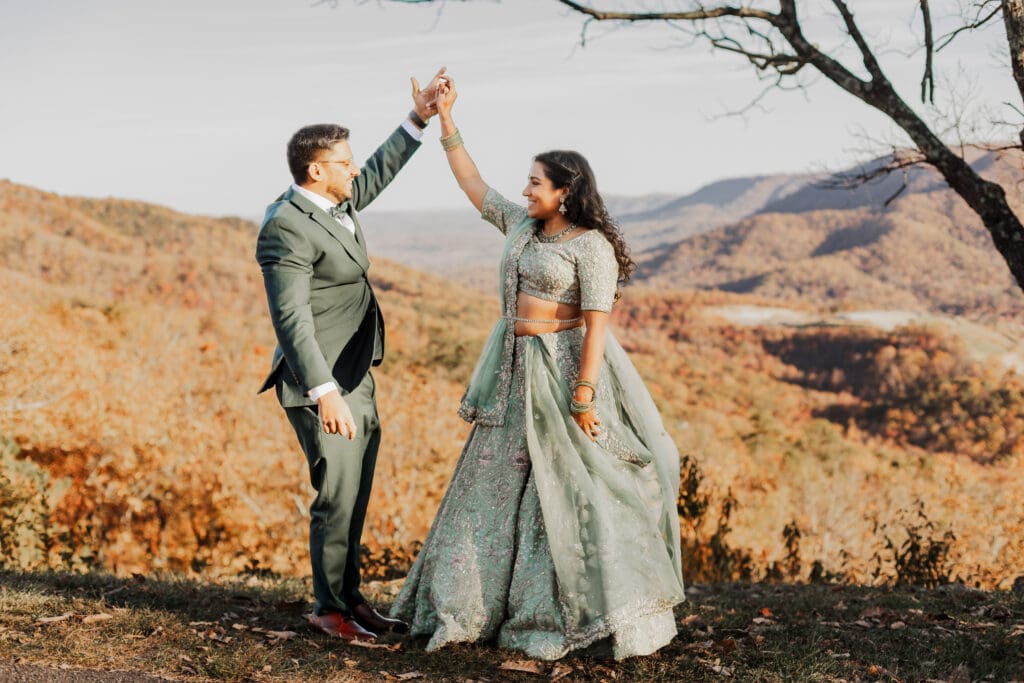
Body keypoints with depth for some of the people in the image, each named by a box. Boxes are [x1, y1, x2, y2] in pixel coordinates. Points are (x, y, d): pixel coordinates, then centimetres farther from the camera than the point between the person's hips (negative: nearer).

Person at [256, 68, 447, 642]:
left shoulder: (337, 202, 8)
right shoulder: (287, 229, -19)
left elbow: (379, 172, 29)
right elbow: (291, 318, -26)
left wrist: (419, 120, 24)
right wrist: (325, 393, -31)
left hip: (357, 381, 9)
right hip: (323, 386, -9)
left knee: (355, 497, 14)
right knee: (338, 498, -2)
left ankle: (350, 597, 25)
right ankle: (332, 608, 13)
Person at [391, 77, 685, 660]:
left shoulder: (591, 245, -13)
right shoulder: (521, 224, 10)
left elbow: (597, 325, -18)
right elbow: (473, 182, 19)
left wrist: (584, 394, -23)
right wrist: (445, 117, 17)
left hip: (564, 369, -8)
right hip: (517, 371, 8)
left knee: (573, 491, -4)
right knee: (498, 483, 11)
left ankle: (615, 613, 8)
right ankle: (479, 605, 23)